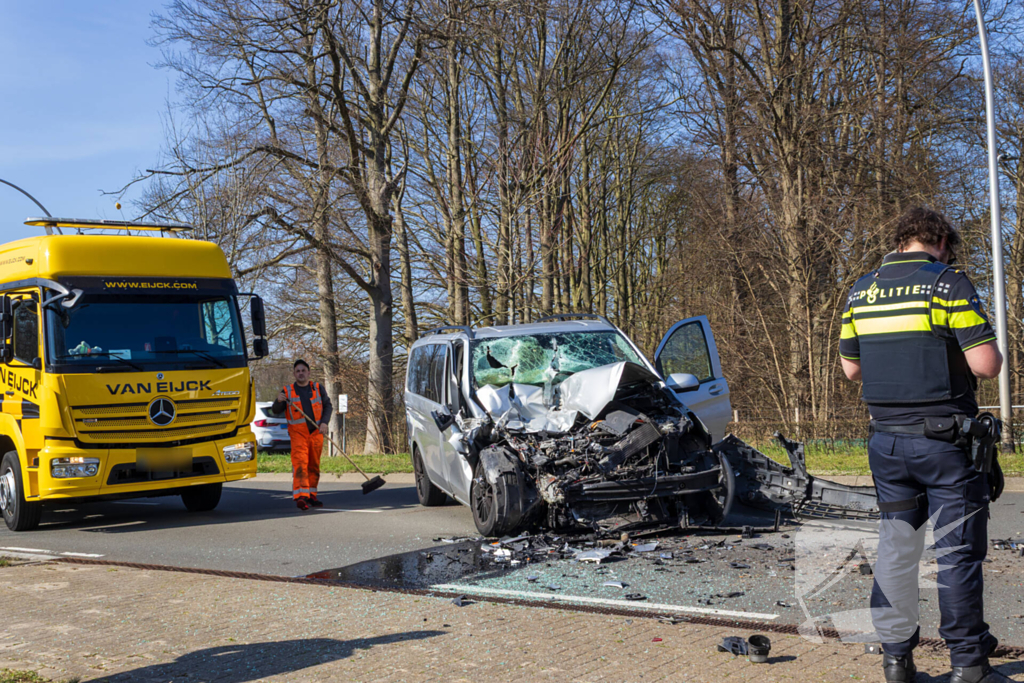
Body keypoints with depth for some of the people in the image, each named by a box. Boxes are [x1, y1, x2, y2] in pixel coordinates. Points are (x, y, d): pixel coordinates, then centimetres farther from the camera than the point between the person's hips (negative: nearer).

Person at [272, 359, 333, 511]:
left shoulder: (317, 388, 10)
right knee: (300, 464, -17)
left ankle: (311, 496, 19)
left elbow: (328, 406, 8)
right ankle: (301, 496, -26)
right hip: (298, 433, -3)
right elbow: (276, 411, 3)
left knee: (314, 465, 8)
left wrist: (325, 422, -8)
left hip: (316, 433, 3)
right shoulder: (288, 391, 6)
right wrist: (279, 401, -19)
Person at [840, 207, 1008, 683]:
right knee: (958, 550, 3)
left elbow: (851, 367, 15)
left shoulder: (860, 291, 9)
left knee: (896, 547, 13)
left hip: (886, 438, 5)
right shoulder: (948, 282, -9)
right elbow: (986, 363, -15)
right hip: (945, 438, -5)